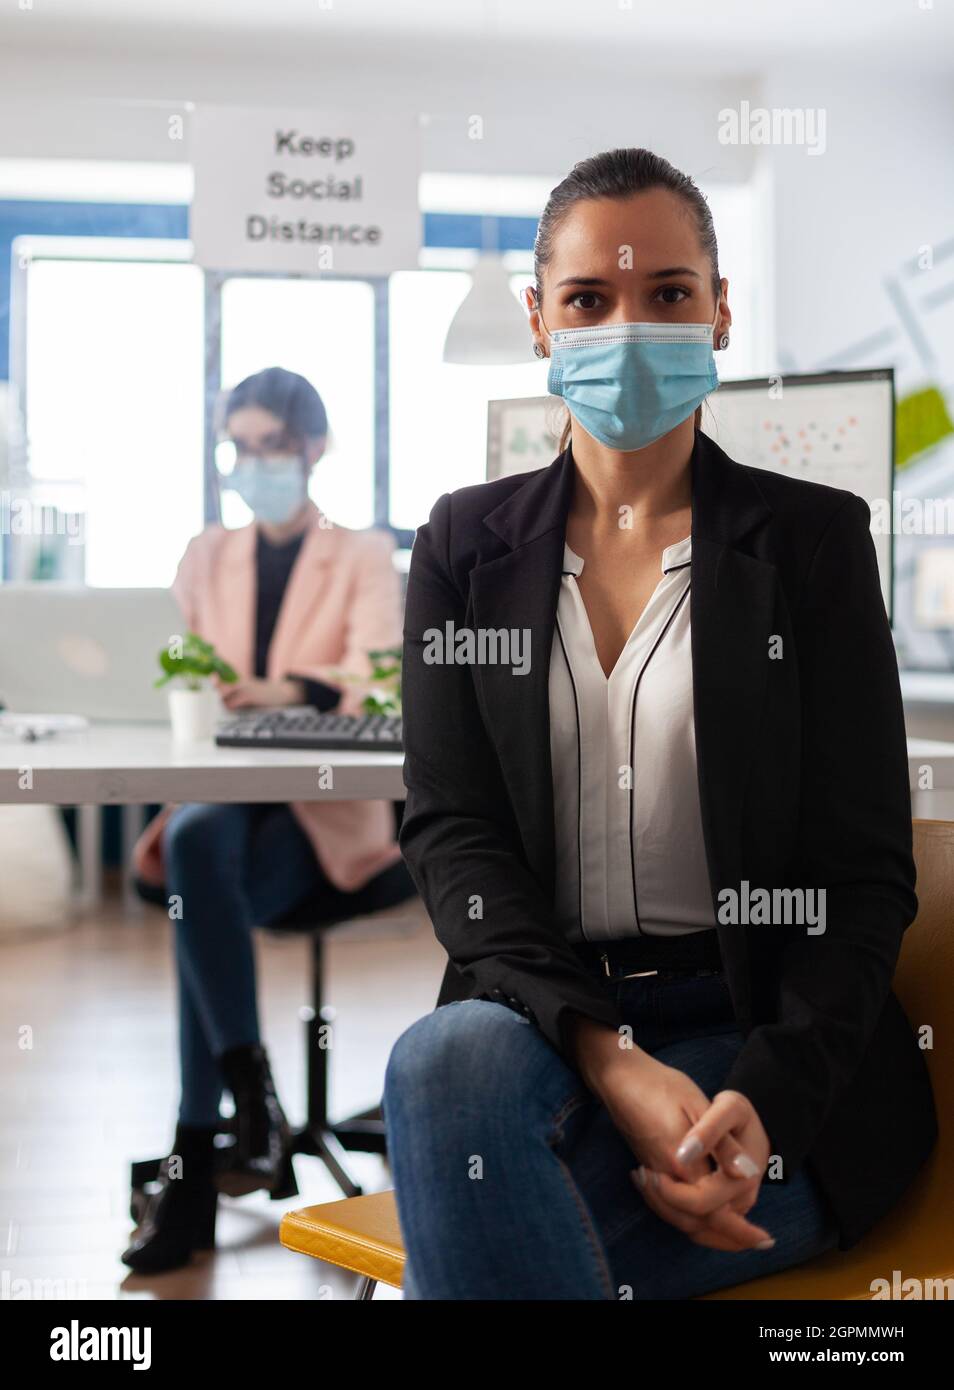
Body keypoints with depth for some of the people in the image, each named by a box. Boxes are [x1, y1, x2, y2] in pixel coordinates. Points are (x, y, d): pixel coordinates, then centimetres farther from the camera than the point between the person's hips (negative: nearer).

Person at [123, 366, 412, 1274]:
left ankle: (195, 1165, -28)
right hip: (222, 793, 3)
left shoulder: (364, 554, 7)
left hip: (324, 807, -3)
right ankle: (250, 1090, -35)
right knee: (193, 844, -36)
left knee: (204, 895, -33)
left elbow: (380, 680, -11)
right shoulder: (205, 557, 19)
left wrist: (292, 692, -33)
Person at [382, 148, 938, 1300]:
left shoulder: (814, 537, 5)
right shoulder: (468, 544, 10)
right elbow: (449, 830, -1)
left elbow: (863, 869, 0)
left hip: (772, 1045, -2)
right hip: (535, 1017, 3)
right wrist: (612, 1062, -18)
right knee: (448, 1059, -34)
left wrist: (768, 1099, -19)